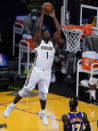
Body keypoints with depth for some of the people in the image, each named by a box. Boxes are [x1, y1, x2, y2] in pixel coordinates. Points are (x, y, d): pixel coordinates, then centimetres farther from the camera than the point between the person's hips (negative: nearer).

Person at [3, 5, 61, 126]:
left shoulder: (52, 42, 11)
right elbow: (39, 27, -11)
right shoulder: (38, 41, 1)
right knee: (25, 90, -2)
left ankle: (42, 113, 25)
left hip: (47, 73, 3)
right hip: (36, 70, -3)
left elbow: (58, 30, 3)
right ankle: (11, 106, 11)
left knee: (43, 94, 7)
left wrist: (53, 17, 3)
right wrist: (42, 14, -7)